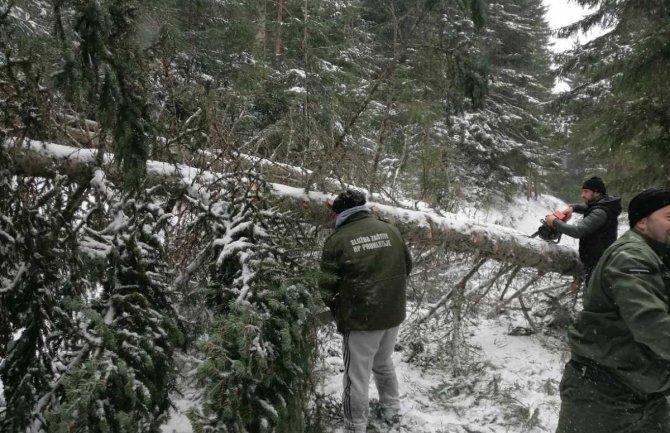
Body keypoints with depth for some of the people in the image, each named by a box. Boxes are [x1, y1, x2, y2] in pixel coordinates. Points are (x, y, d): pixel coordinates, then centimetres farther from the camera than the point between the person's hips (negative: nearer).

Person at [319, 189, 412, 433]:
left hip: (359, 318, -6)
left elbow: (327, 283, -10)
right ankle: (392, 412, 40)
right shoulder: (390, 230, 2)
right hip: (393, 314, 6)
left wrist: (335, 306, 9)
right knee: (384, 364, 27)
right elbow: (407, 266, 11)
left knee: (357, 375, 8)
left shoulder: (338, 239, -12)